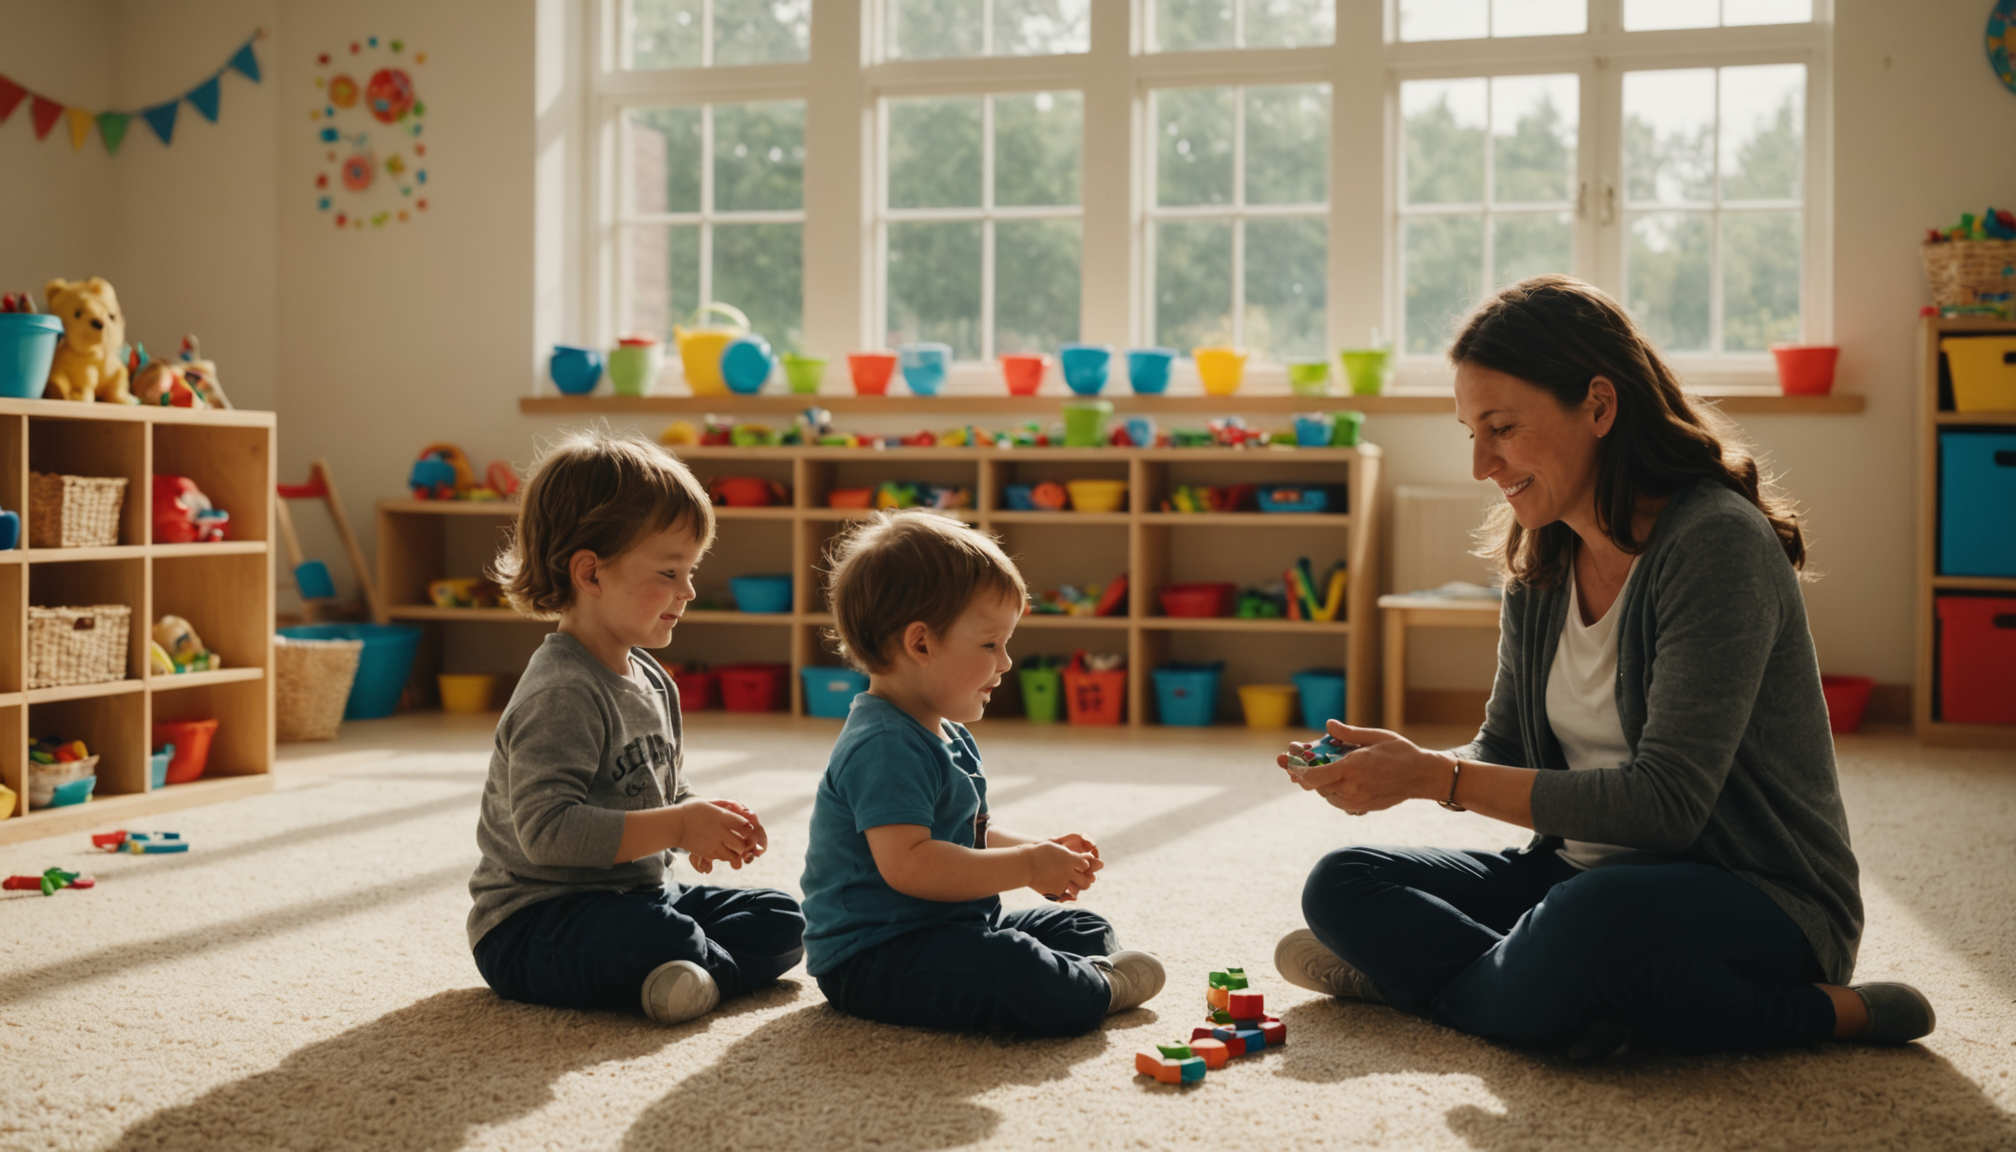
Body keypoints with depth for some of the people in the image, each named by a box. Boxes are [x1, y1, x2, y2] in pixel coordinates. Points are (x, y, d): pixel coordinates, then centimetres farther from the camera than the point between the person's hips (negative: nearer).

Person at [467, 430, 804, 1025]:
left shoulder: (653, 682, 10)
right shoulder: (561, 695, -21)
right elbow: (547, 829, -30)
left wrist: (704, 825, -3)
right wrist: (678, 826, -28)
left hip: (637, 898, 10)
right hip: (533, 924, -10)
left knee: (780, 920, 2)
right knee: (656, 937, -37)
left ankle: (697, 975, -18)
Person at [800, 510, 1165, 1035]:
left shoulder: (949, 737, 15)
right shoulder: (885, 747, -22)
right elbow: (906, 863, -32)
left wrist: (1041, 851, 7)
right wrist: (1026, 867, -26)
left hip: (948, 928, 11)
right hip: (872, 959, -11)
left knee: (1084, 929, 19)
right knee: (1015, 971, -34)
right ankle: (1098, 989, -9)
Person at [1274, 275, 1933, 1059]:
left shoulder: (1716, 542, -18)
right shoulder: (1541, 560, 7)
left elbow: (1665, 802, -24)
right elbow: (1505, 751, 12)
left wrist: (1436, 779, -23)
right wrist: (1403, 762, -10)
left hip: (1763, 899, -9)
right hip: (1586, 877, 9)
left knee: (1596, 915, -41)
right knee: (1342, 886, -3)